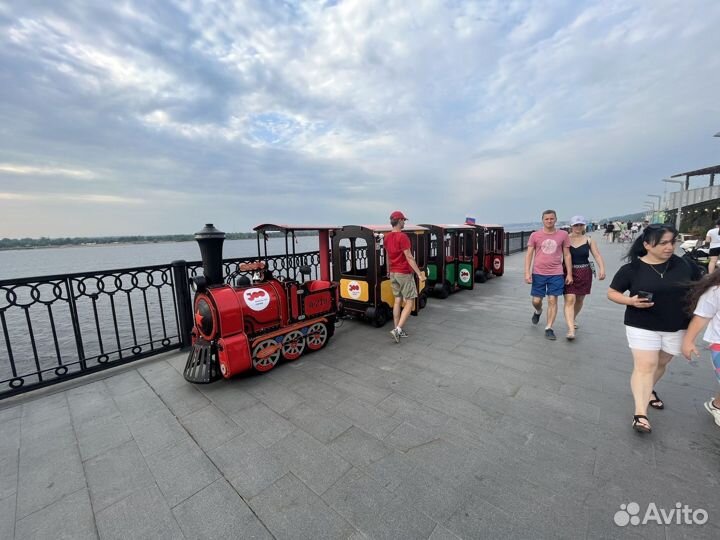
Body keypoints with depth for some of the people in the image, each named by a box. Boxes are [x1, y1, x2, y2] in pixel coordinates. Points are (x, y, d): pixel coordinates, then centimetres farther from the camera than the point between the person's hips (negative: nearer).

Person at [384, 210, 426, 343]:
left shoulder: (387, 237, 7)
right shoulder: (402, 236, -17)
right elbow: (409, 257, -20)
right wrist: (419, 273, -17)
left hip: (393, 273, 8)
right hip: (404, 273, -8)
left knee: (398, 301, 12)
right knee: (410, 302, 0)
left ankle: (397, 330, 17)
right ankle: (398, 329, -7)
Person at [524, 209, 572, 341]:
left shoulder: (563, 235, 3)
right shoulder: (535, 235, 0)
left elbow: (567, 255, 8)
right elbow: (529, 254, 0)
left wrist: (569, 274, 5)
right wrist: (527, 273, -7)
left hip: (556, 274, 0)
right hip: (538, 273, 0)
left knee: (553, 301, 0)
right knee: (536, 301, 6)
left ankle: (549, 329, 10)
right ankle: (538, 312, 41)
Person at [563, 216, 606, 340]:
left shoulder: (588, 240, 3)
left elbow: (597, 255, -3)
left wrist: (602, 269, -18)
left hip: (584, 273, 3)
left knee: (579, 300, 16)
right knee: (570, 300, -11)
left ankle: (574, 318, 44)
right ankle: (571, 329, -12)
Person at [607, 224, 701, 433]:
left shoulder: (683, 265, -1)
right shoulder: (632, 268, -10)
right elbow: (612, 293, -4)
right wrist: (631, 301, -22)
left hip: (676, 327, 4)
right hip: (642, 326, -4)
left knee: (661, 364, 18)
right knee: (644, 366, -7)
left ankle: (648, 390, 44)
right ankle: (640, 413, -7)